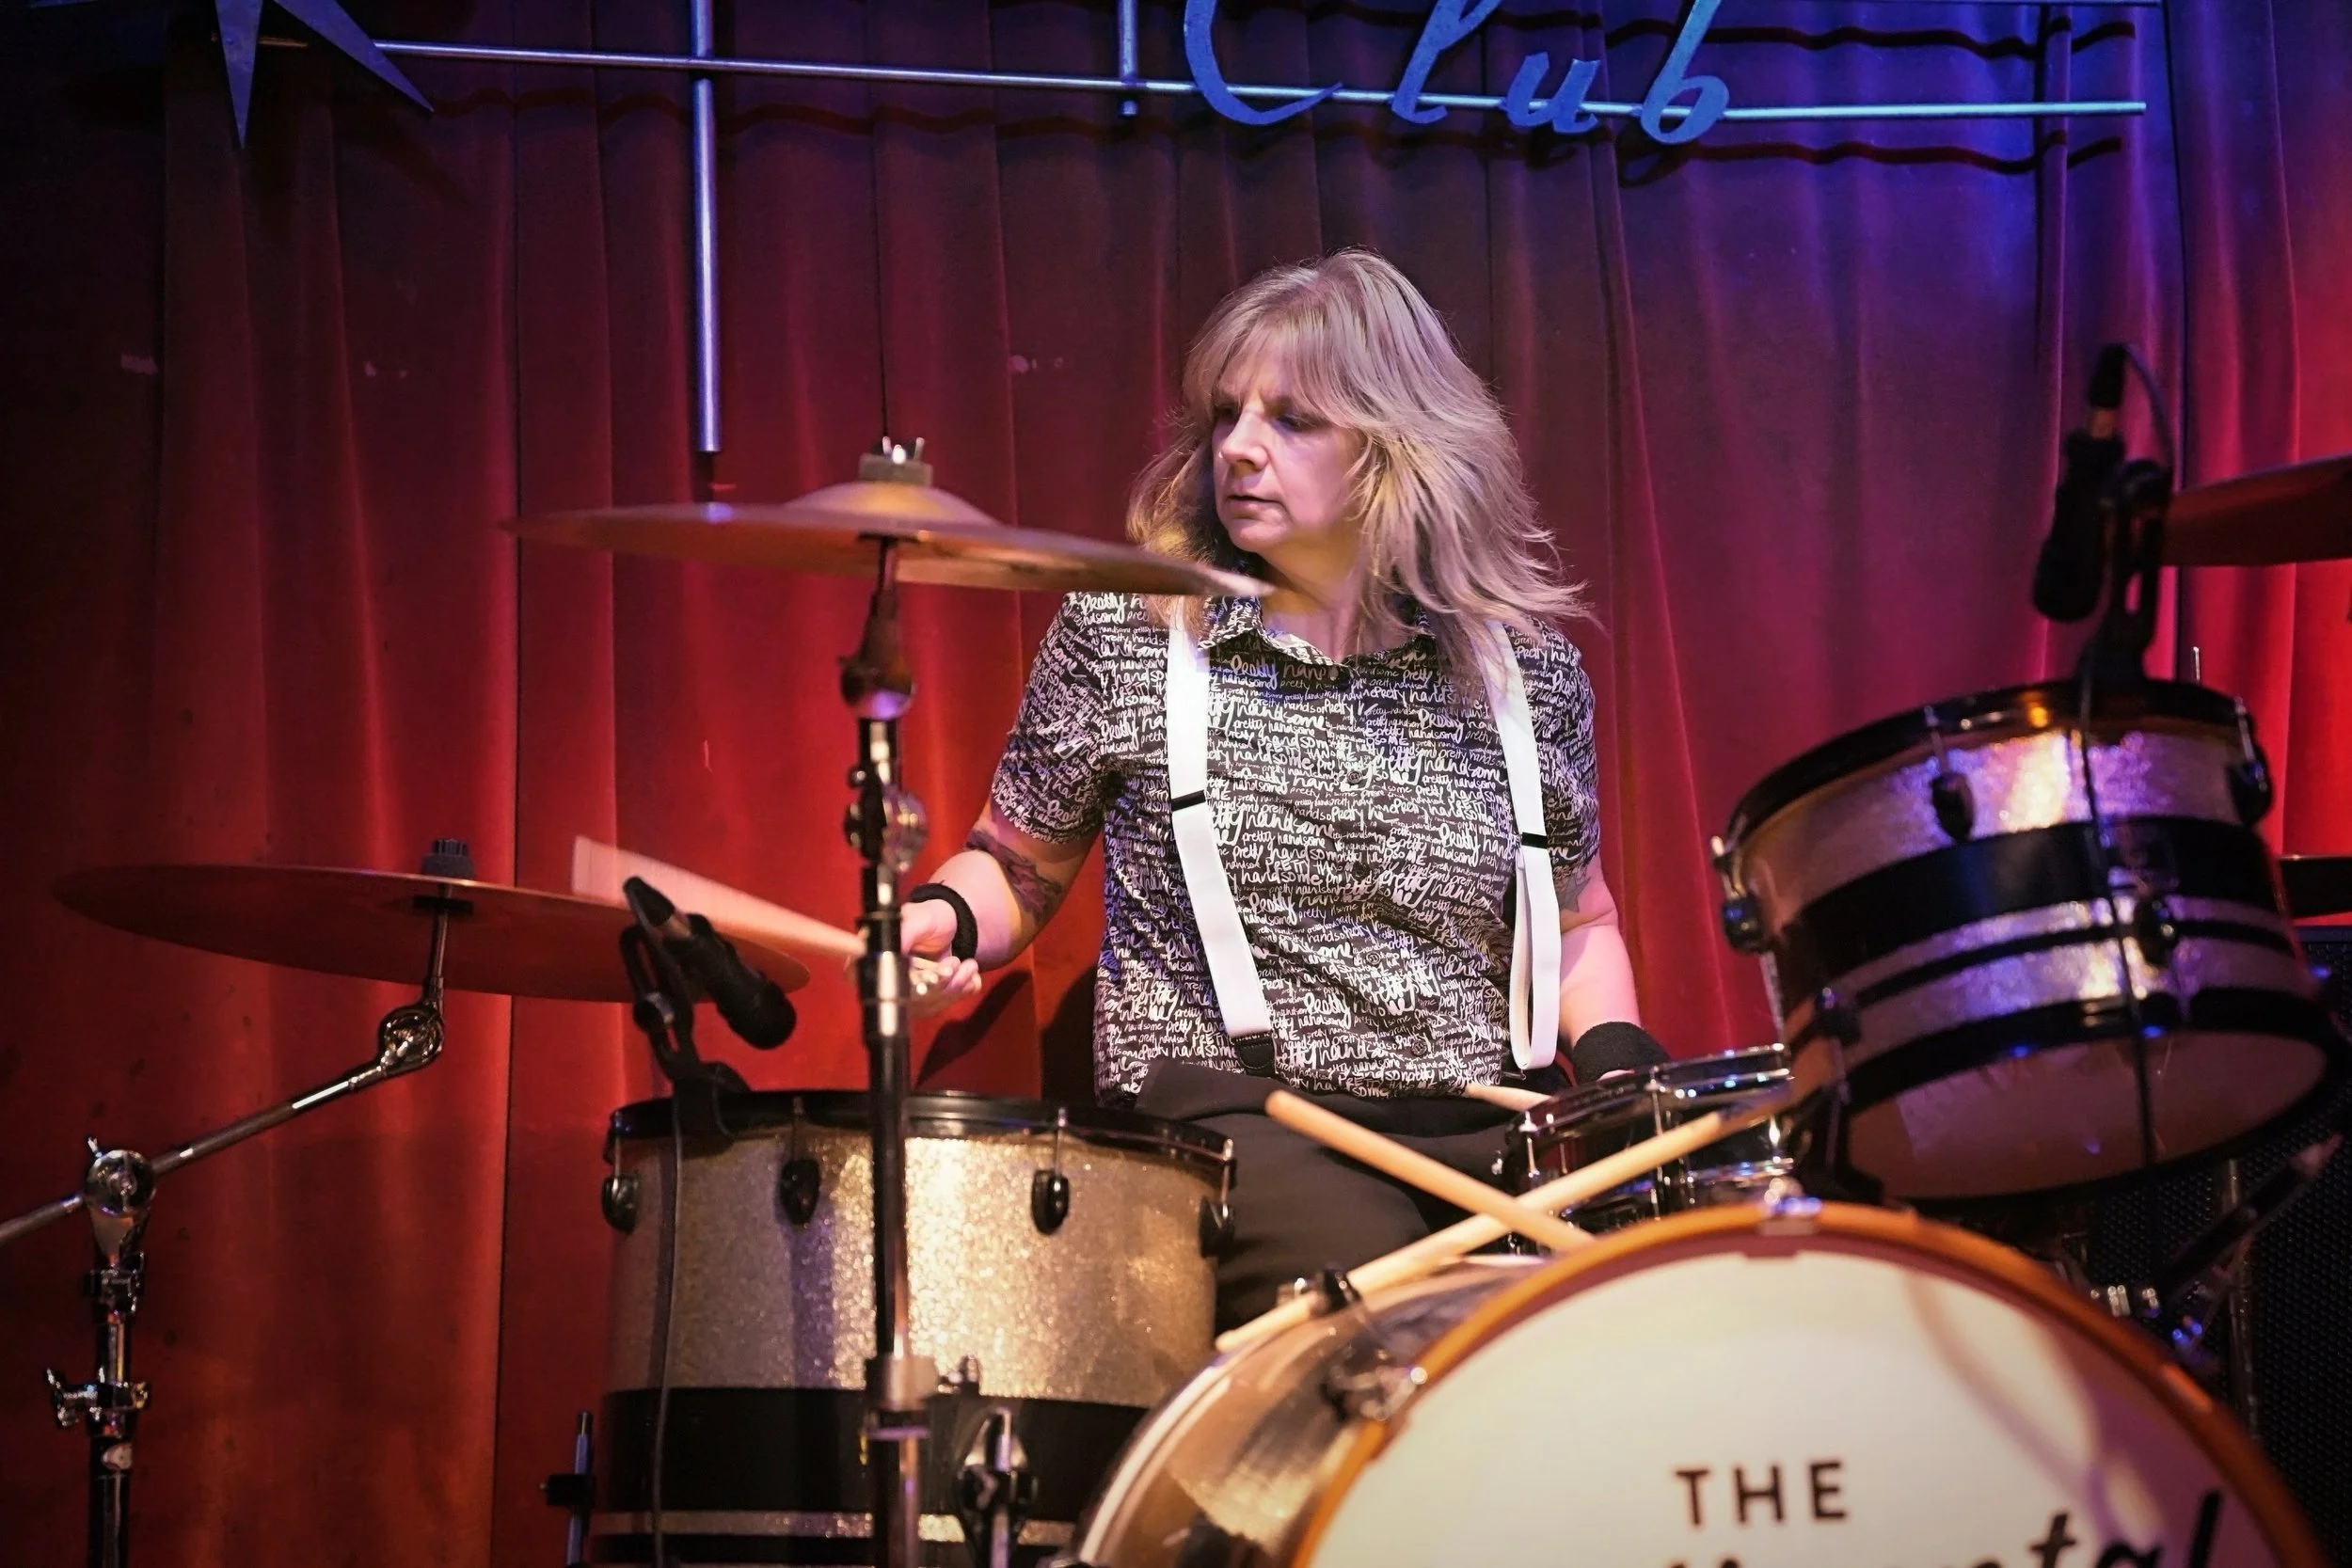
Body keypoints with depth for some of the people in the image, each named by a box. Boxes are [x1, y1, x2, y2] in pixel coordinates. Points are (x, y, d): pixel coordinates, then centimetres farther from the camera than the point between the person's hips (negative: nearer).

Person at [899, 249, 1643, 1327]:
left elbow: (1576, 919, 21)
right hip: (1229, 1121, -3)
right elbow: (1017, 865, 14)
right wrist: (945, 918, -8)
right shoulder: (1122, 632, 3)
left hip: (1482, 1128, 3)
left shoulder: (1526, 667, 8)